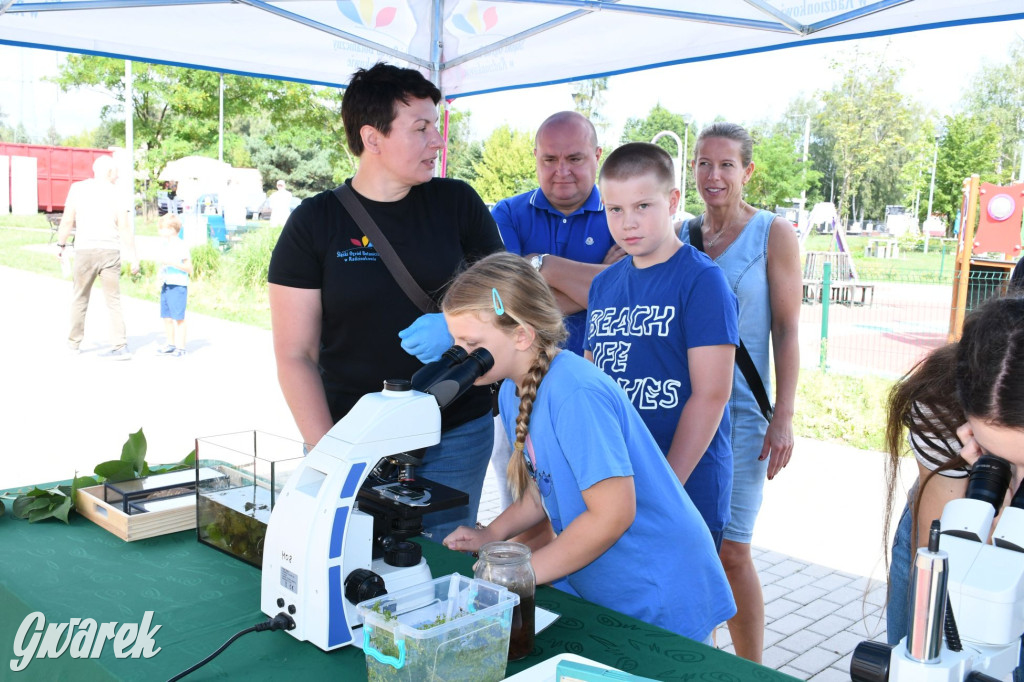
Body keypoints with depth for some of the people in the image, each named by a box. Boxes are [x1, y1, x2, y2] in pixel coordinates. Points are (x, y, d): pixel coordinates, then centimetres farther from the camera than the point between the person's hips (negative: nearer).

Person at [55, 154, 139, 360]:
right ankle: (120, 346, -4)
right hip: (110, 250, 0)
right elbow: (124, 227, -4)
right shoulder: (117, 194, 0)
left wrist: (61, 244, 15)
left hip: (85, 250, 1)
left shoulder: (78, 189, 3)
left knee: (80, 298, 15)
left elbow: (67, 220, 2)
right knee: (113, 300, 3)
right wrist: (133, 257, -1)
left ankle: (74, 343, 24)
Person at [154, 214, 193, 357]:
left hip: (178, 286, -8)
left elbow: (188, 267, -14)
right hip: (166, 285, 8)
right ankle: (170, 344, 24)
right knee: (166, 316, 12)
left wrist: (170, 262, -21)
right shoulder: (164, 245, 14)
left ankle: (180, 347, 2)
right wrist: (159, 274, 6)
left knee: (178, 317, -5)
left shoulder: (181, 246, -11)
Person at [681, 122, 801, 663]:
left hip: (740, 412, -4)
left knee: (730, 551, -4)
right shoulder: (680, 236, 9)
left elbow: (787, 330, -4)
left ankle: (750, 668, 15)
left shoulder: (773, 234, -1)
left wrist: (783, 417, -10)